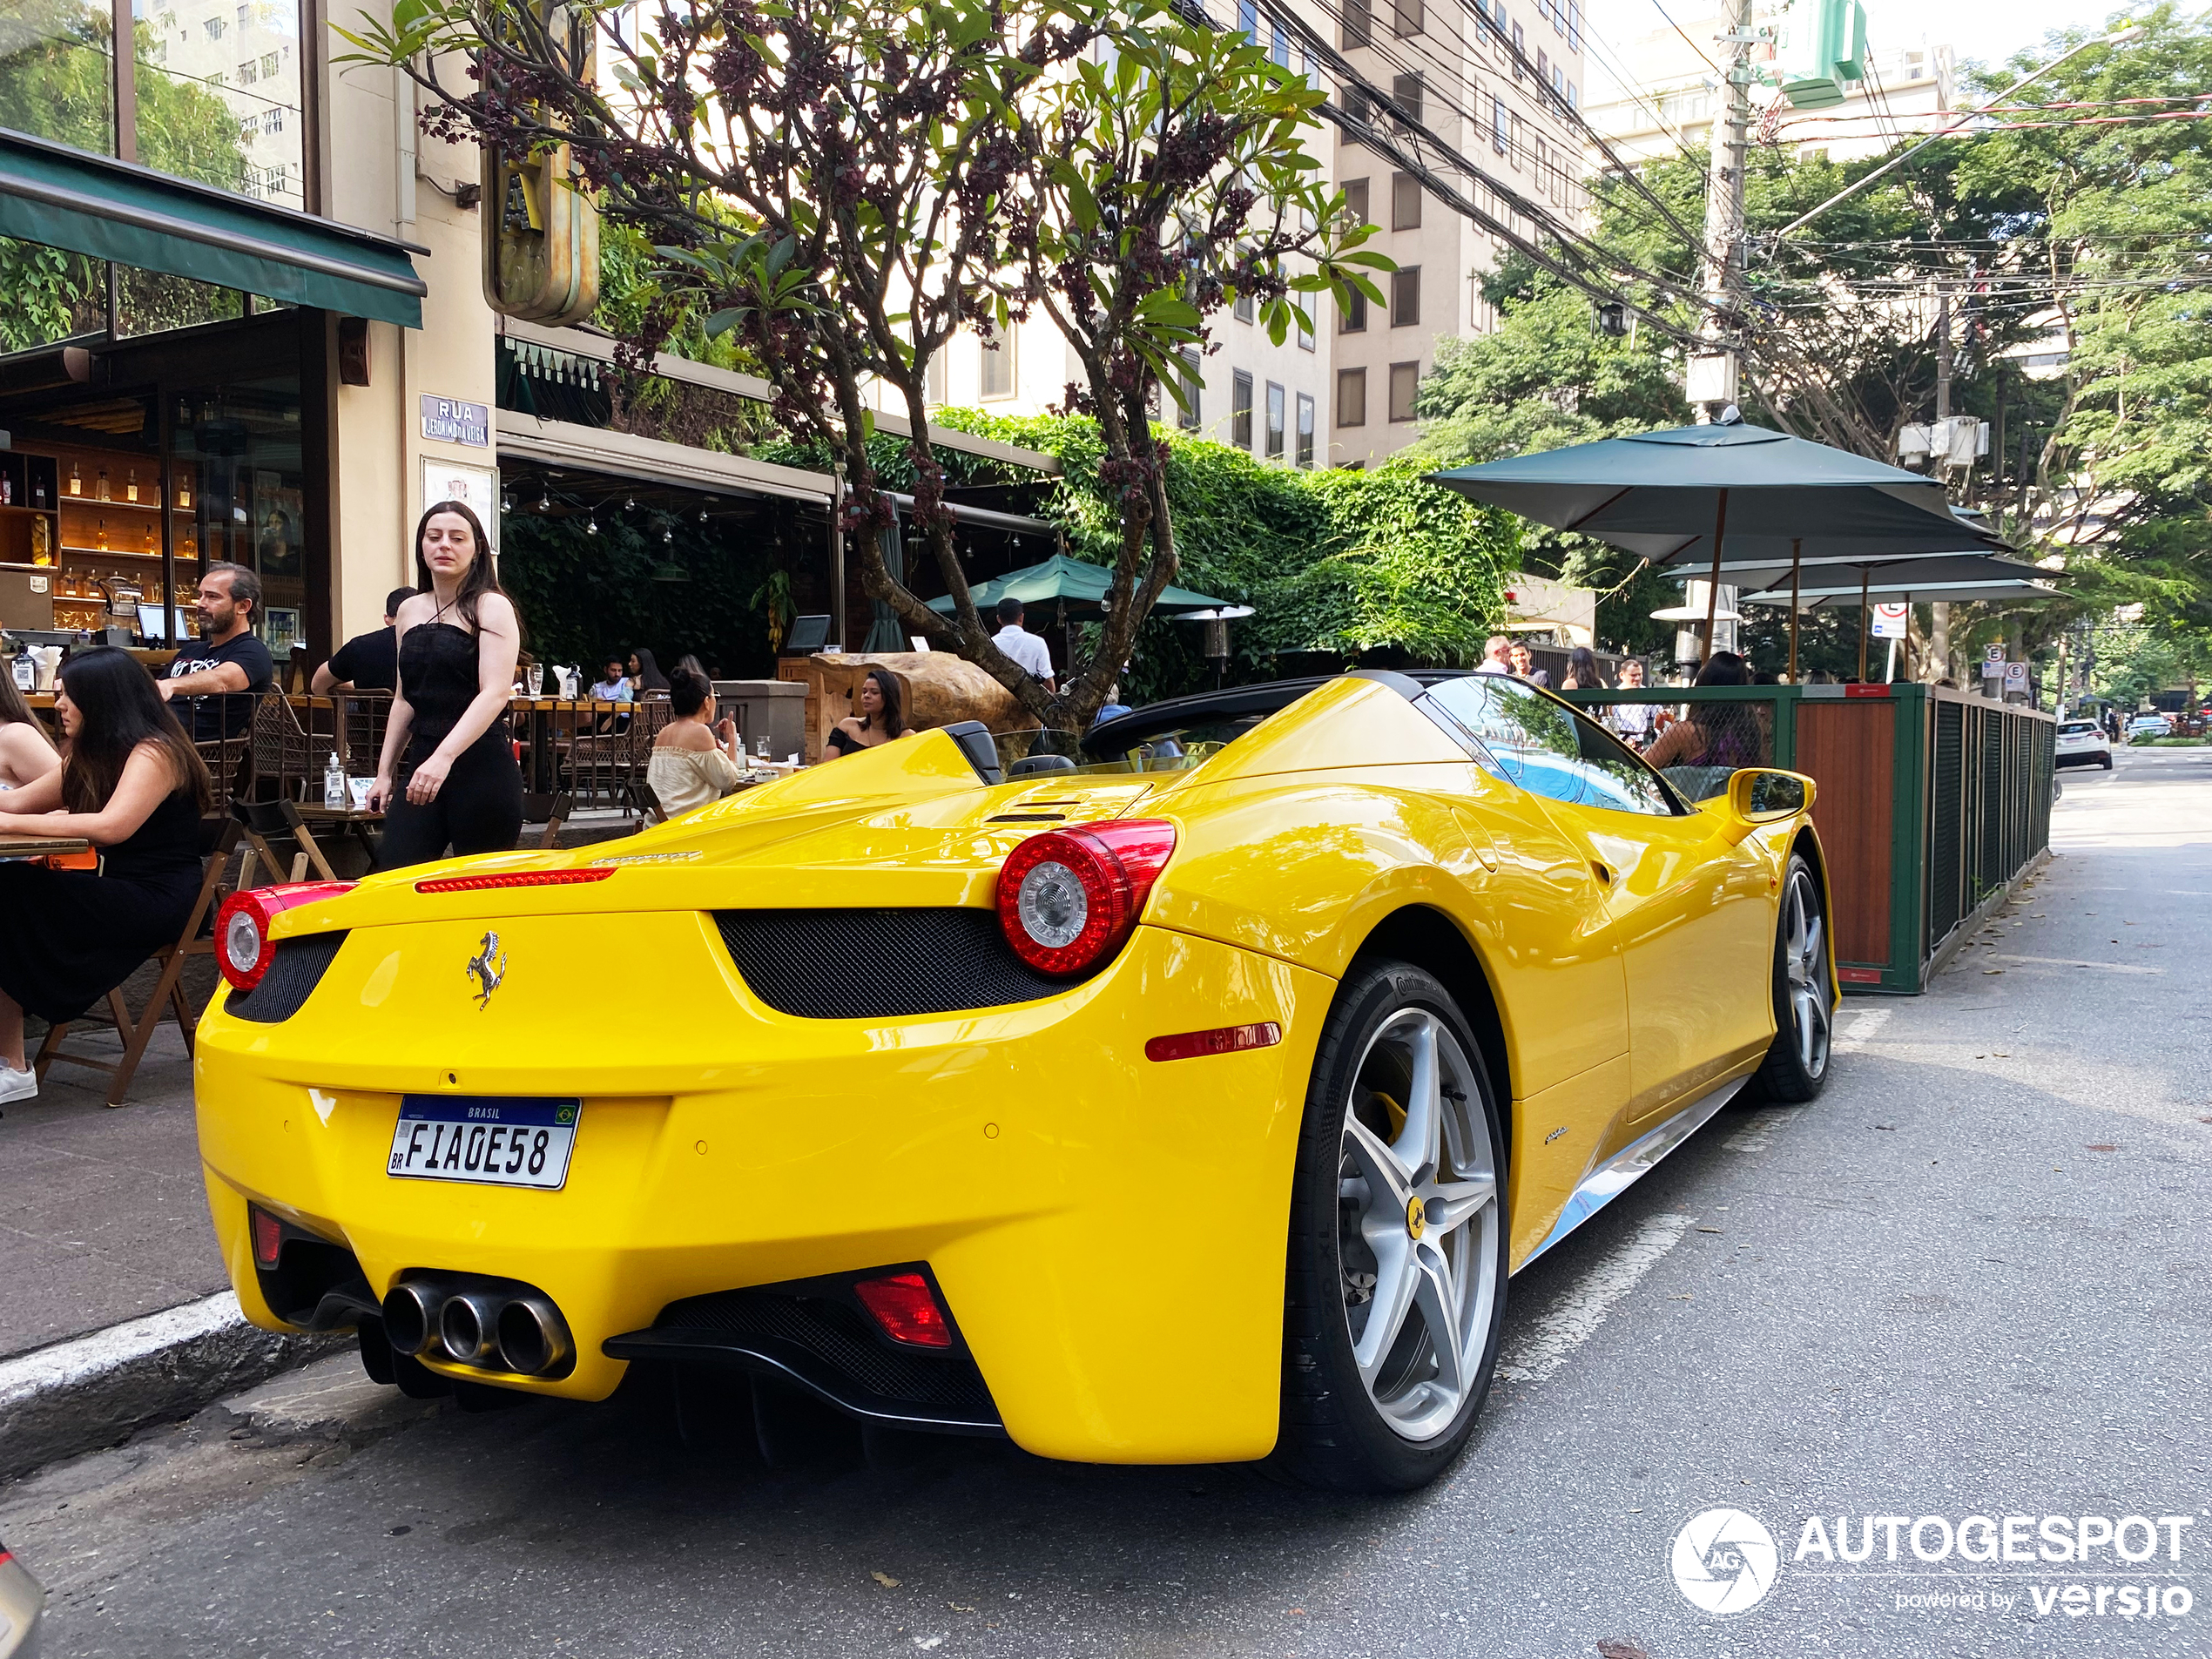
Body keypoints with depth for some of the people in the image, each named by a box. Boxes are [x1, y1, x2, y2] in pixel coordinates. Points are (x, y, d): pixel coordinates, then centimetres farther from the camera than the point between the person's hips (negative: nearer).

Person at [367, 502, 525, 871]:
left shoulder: (492, 606, -3)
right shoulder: (410, 611, 16)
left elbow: (495, 693, -16)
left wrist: (444, 758, -27)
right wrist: (385, 771, 18)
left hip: (482, 768, -6)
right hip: (420, 764, 6)